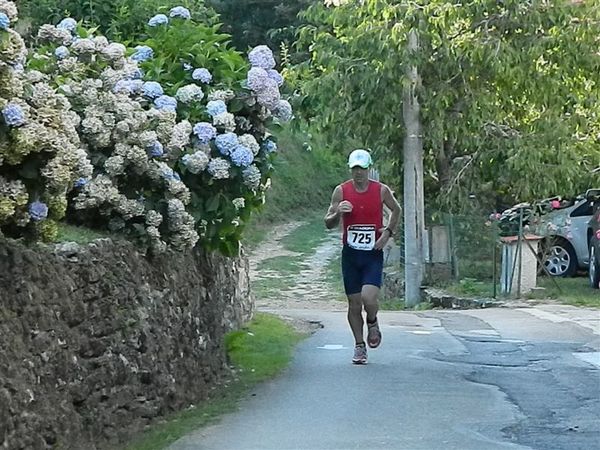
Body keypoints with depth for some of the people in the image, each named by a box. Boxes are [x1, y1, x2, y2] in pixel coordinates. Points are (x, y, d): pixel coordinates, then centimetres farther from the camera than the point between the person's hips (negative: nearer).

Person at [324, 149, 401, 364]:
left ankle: (372, 323, 15)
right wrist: (338, 213, -20)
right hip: (350, 254, 1)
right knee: (354, 303, 4)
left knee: (368, 298, -19)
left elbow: (396, 210, 18)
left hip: (373, 254, -1)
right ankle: (359, 346, 20)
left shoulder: (382, 190, -1)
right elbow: (328, 223, 2)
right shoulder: (341, 191, -1)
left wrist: (388, 232, 2)